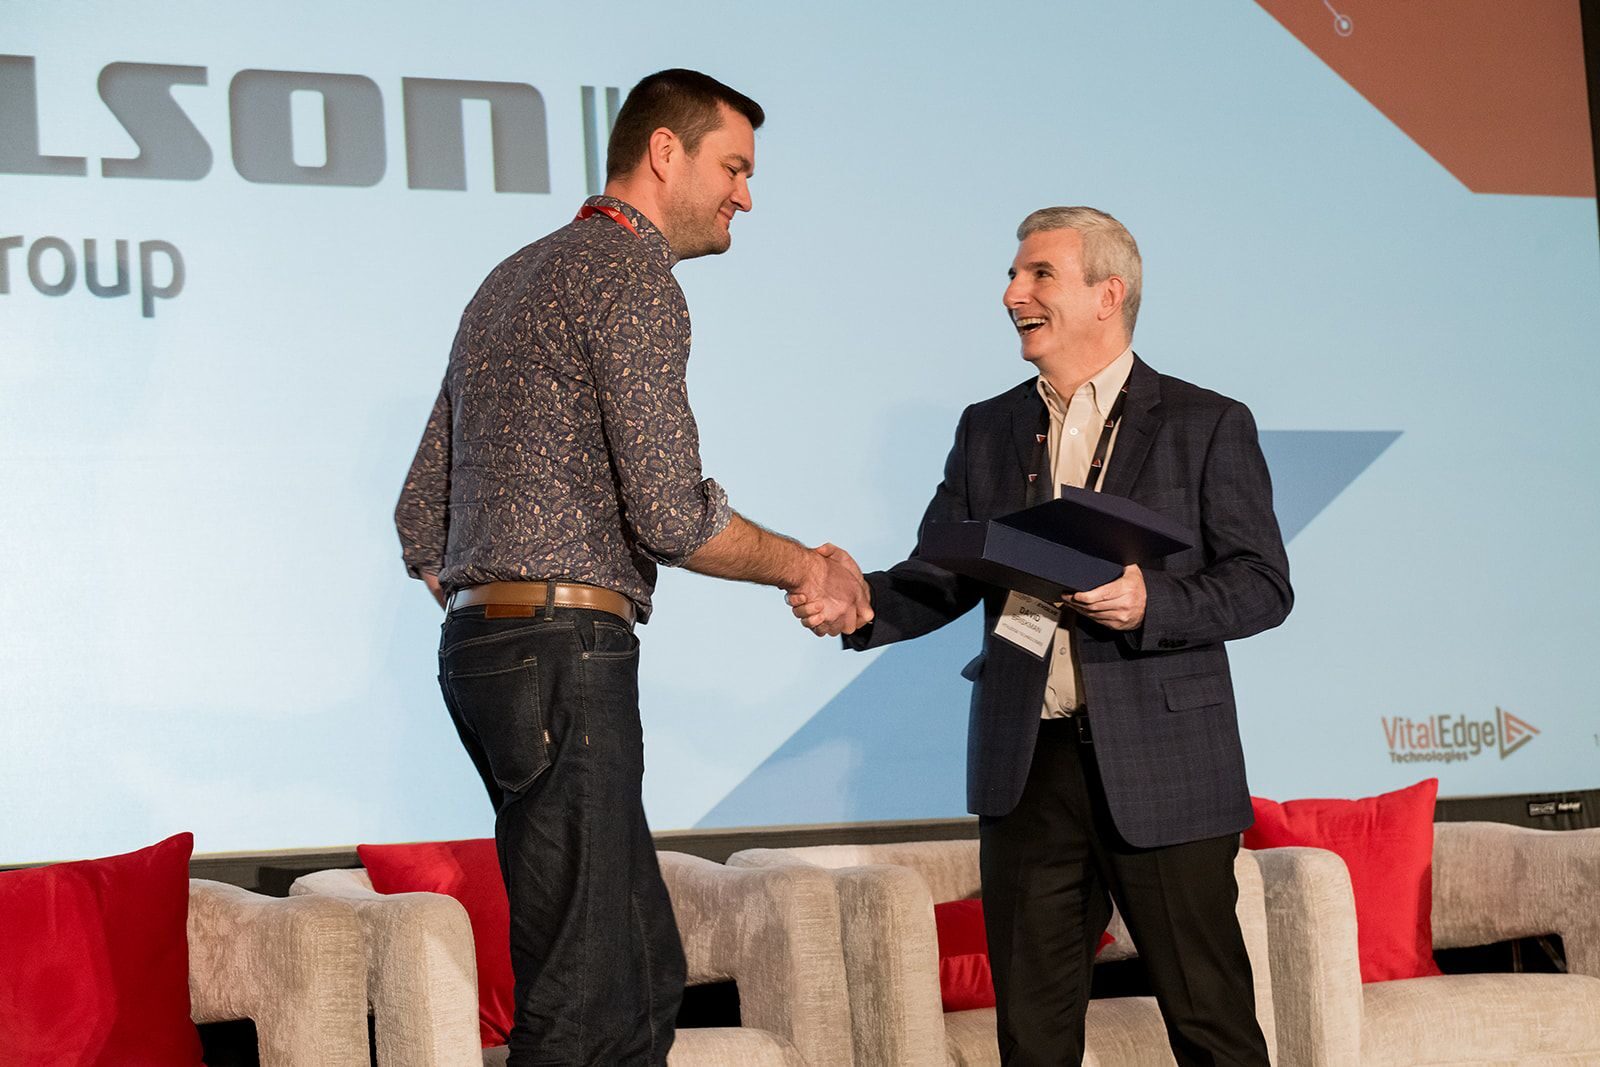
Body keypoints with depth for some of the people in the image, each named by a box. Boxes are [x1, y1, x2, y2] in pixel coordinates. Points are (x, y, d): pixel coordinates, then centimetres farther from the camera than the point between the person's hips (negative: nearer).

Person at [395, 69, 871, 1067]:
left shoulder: (514, 279, 23)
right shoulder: (631, 273, -7)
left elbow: (421, 517, 23)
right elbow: (671, 513, -17)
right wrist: (805, 568, -1)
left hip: (482, 642, 10)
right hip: (567, 648, -10)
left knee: (647, 973, 12)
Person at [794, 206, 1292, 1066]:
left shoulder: (1207, 426, 2)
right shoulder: (988, 430, 15)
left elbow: (1263, 584, -3)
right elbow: (942, 577, 11)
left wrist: (1151, 603, -20)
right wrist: (861, 602, -9)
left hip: (1161, 769, -4)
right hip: (1026, 768, 4)